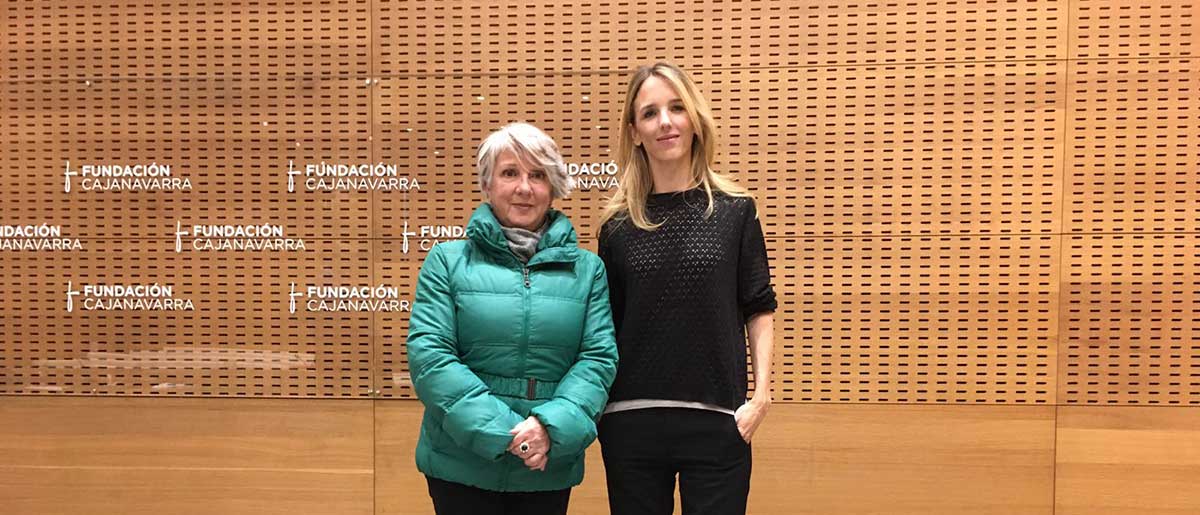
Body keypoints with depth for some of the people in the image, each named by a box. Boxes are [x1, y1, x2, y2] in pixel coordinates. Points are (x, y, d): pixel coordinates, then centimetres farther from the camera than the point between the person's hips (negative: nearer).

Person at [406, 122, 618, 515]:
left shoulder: (587, 269, 5)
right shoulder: (448, 260, 1)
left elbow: (599, 357, -2)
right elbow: (428, 354, -8)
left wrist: (553, 425, -19)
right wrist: (498, 432, -17)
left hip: (550, 469, 2)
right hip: (461, 465, -1)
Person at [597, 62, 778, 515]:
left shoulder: (734, 211, 1)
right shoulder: (618, 224, 4)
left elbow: (759, 310, 2)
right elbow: (605, 324, 8)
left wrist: (761, 392, -7)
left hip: (716, 419, -1)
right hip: (631, 420, 1)